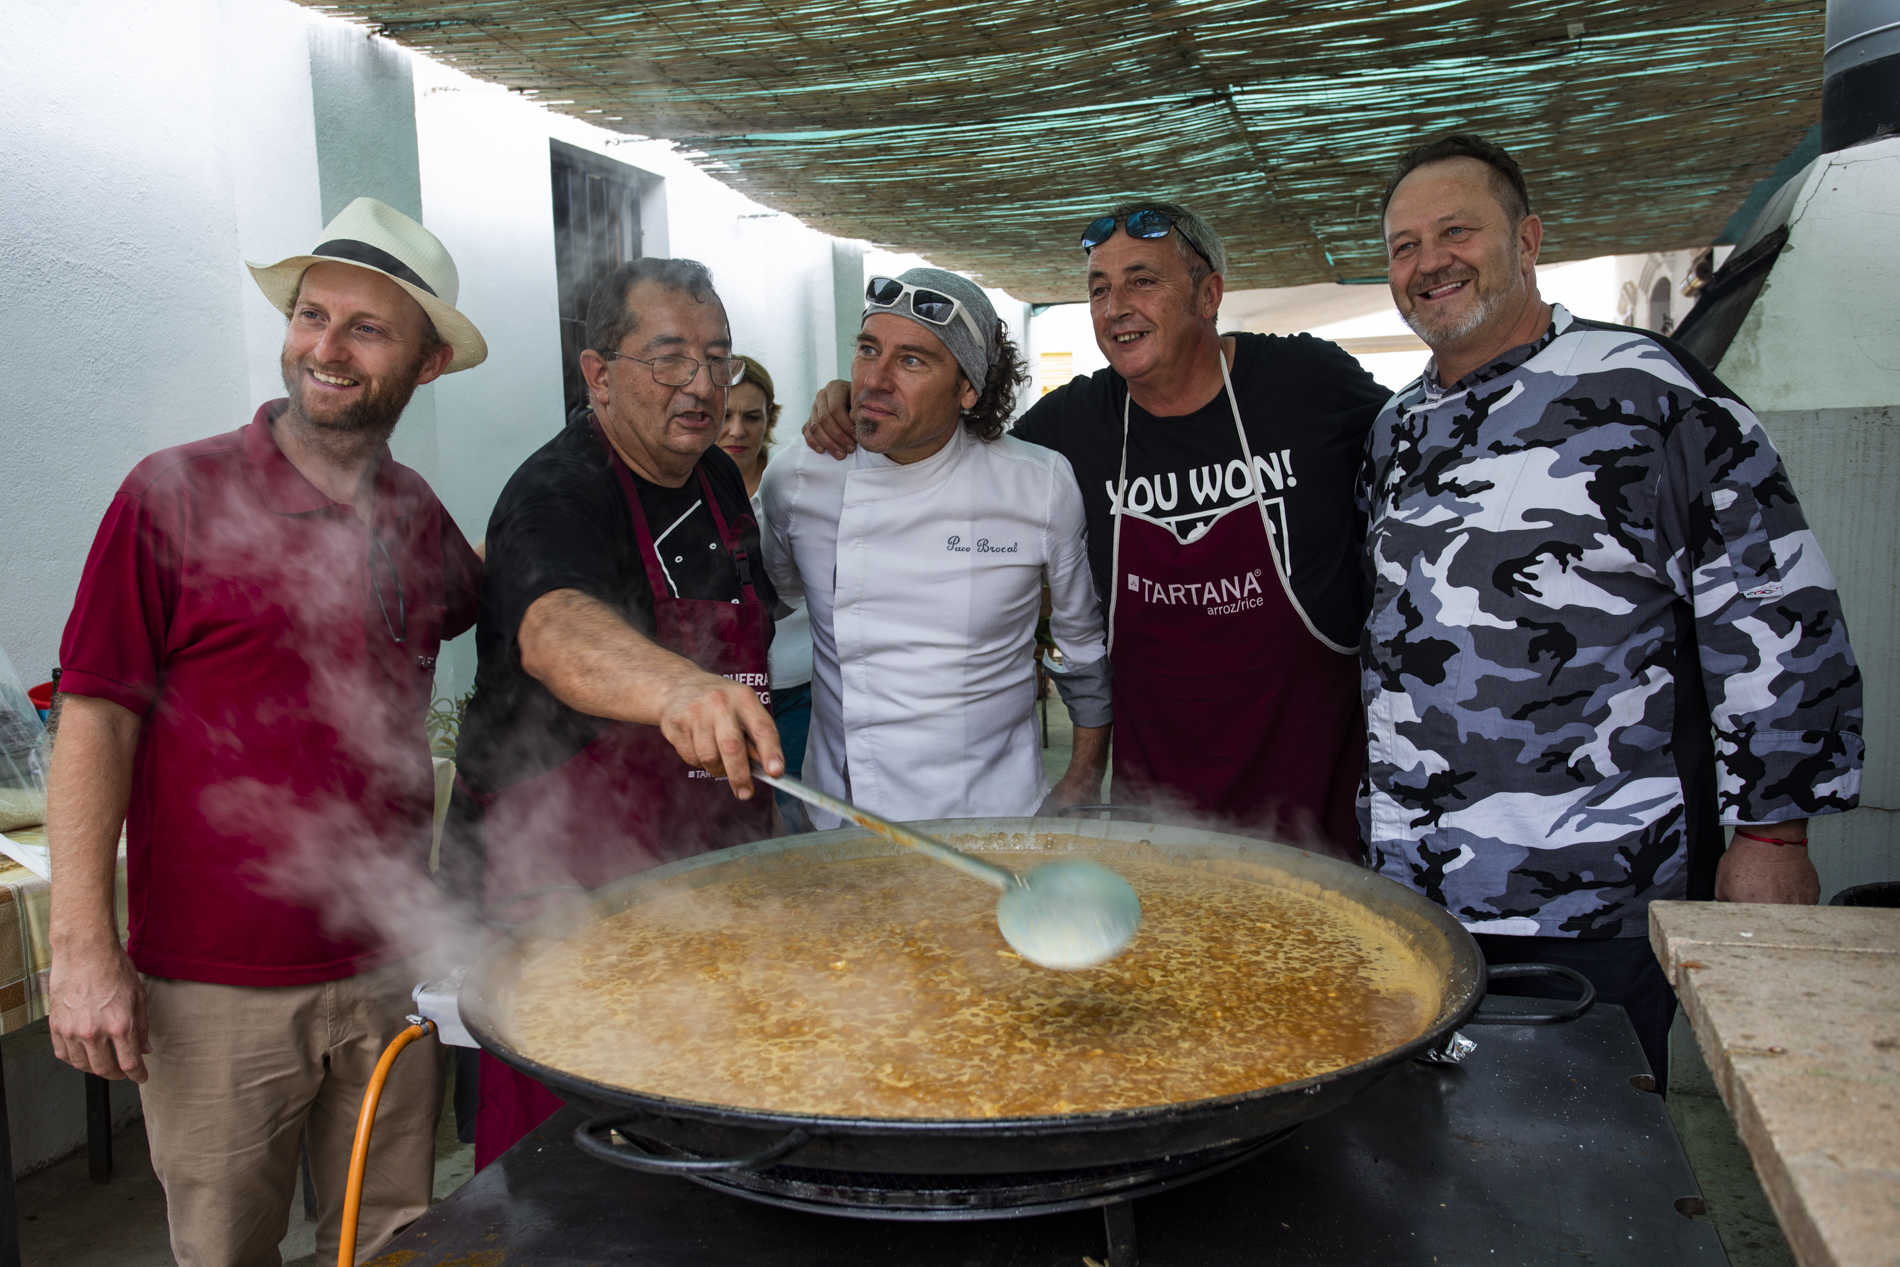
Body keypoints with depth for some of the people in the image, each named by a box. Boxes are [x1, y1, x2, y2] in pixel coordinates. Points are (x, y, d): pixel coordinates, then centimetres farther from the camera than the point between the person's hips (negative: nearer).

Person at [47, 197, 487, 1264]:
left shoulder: (415, 513, 6)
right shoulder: (176, 495, -8)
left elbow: (469, 596, 29)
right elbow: (96, 721, -8)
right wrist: (84, 945, -13)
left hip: (390, 971, 4)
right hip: (215, 987, -4)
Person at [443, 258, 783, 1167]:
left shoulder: (720, 481, 8)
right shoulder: (557, 494, -17)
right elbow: (556, 630, -39)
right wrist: (676, 688, -59)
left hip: (702, 867, 7)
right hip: (560, 878, -7)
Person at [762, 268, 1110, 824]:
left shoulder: (1043, 486, -12)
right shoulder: (793, 481, -8)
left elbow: (1084, 640, 3)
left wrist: (1084, 780, 9)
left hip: (993, 811, -1)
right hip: (840, 818, 1)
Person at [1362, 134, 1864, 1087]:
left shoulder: (1641, 389, -7)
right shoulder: (1399, 429, 14)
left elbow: (1775, 606, -9)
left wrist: (1772, 834, -9)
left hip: (1594, 903, -5)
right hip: (1412, 892, 6)